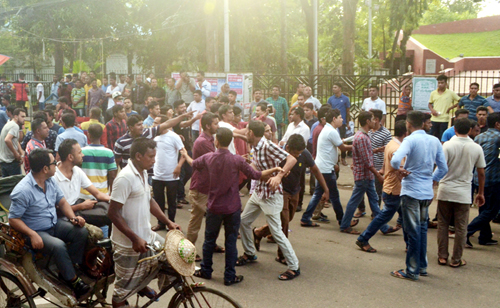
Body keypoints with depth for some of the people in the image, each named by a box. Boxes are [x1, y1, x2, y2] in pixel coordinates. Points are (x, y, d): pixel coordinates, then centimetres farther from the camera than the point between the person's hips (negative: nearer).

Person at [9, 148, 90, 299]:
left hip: (54, 224, 7)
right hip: (37, 232, -7)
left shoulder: (50, 181, 0)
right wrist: (32, 235, -28)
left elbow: (62, 202, 10)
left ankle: (67, 269, -1)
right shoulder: (22, 190, -22)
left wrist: (73, 217, -9)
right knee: (59, 246, -32)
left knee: (82, 232, -13)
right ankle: (72, 280, -14)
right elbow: (13, 219, -17)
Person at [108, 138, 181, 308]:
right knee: (125, 288, 6)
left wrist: (168, 222, 9)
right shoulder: (125, 178, -25)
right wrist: (135, 238, -26)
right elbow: (113, 213, -25)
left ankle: (142, 285, 39)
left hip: (146, 235, 8)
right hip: (129, 243, -8)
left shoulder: (143, 173, 4)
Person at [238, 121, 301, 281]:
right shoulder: (255, 148, 6)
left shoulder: (268, 146, -22)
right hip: (258, 192, 10)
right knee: (244, 221, 18)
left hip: (271, 195, -10)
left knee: (276, 231, -7)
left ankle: (294, 267, 4)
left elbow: (292, 159, -30)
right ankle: (249, 254, 37)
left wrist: (279, 176, -38)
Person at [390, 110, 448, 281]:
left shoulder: (410, 140, -14)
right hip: (427, 192, 6)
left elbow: (395, 159, -31)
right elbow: (443, 168, 9)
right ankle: (422, 266, 28)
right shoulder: (435, 141, 5)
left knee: (413, 231, 1)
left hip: (411, 191, -6)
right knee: (422, 229, 19)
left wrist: (400, 170, -11)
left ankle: (412, 271, 10)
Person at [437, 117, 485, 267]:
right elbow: (481, 173, 4)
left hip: (445, 191, -1)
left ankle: (442, 256, 17)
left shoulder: (448, 145, -9)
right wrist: (481, 193, 14)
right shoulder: (477, 148, -2)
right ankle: (456, 260, 15)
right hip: (463, 193, 1)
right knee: (461, 228, 9)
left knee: (443, 225, 12)